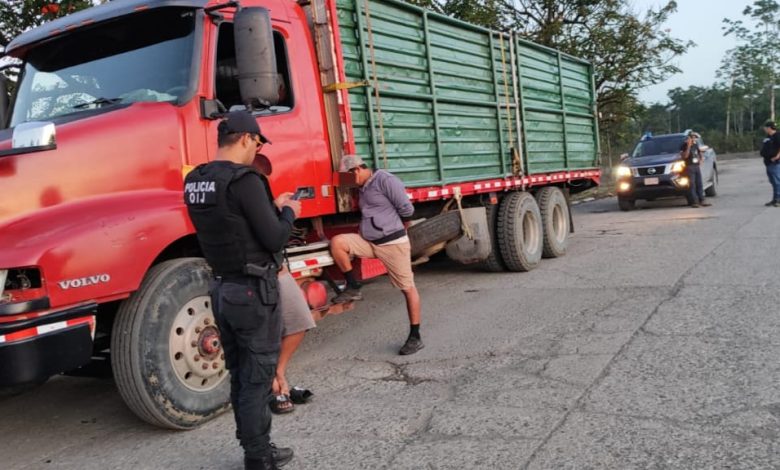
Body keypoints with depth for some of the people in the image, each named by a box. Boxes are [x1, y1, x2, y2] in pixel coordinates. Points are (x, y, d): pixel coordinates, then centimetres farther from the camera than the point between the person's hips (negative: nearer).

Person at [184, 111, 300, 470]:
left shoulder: (195, 181, 7)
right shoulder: (244, 180, -19)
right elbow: (275, 239, -19)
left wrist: (272, 206, 18)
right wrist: (288, 213, 0)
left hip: (222, 289, 8)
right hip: (254, 291, -8)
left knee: (239, 376, 16)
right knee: (257, 378, 3)